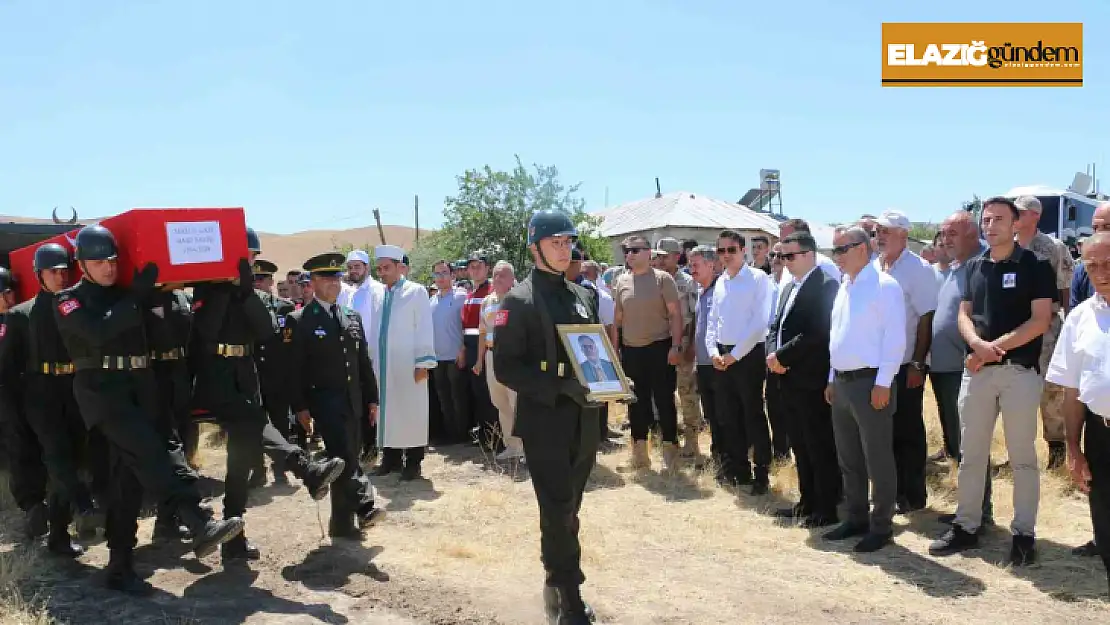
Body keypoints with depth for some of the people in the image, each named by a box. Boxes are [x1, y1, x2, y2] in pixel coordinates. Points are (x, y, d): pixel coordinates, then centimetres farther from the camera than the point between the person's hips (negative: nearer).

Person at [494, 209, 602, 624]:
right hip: (544, 422, -6)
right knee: (558, 512, -3)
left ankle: (560, 588, 32)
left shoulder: (583, 296, 12)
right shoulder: (518, 301, -8)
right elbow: (506, 368, -13)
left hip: (584, 421, 6)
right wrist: (560, 386, -23)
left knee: (568, 510, 16)